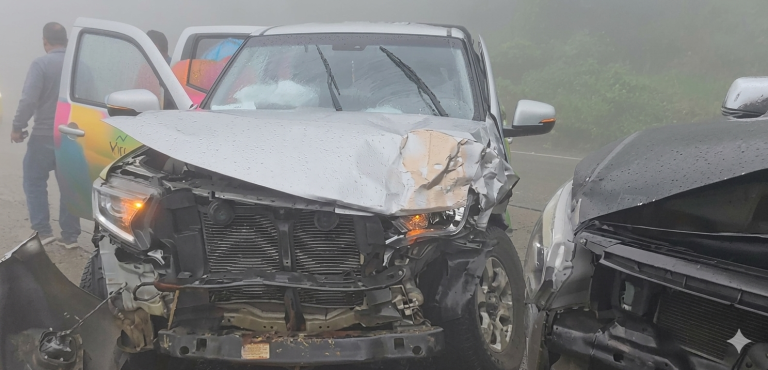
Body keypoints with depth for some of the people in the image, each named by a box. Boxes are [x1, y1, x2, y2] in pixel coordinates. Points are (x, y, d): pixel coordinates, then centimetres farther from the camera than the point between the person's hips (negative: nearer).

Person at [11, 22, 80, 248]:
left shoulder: (41, 64, -12)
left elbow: (28, 100, -19)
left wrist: (18, 127, -7)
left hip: (45, 136, -4)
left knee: (34, 182, 10)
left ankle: (42, 231, 4)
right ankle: (70, 235, 13)